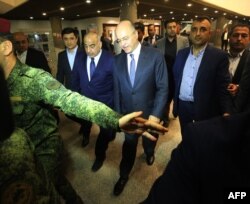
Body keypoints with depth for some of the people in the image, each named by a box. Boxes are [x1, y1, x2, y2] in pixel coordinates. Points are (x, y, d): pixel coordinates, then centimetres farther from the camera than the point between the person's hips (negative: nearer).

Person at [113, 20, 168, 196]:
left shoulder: (155, 56, -15)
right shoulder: (118, 60, -4)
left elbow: (163, 88, -15)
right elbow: (117, 89, 1)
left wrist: (156, 114, -20)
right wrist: (118, 112, 1)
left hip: (149, 112, -1)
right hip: (127, 112, 2)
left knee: (149, 140, 25)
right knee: (129, 144, 16)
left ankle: (149, 153, 61)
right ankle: (124, 176, 39)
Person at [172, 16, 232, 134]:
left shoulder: (219, 56, -8)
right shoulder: (181, 53, 5)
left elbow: (223, 87, -10)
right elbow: (175, 79, 9)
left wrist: (226, 113, -20)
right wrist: (175, 102, 5)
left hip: (206, 109, -3)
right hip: (182, 107, 4)